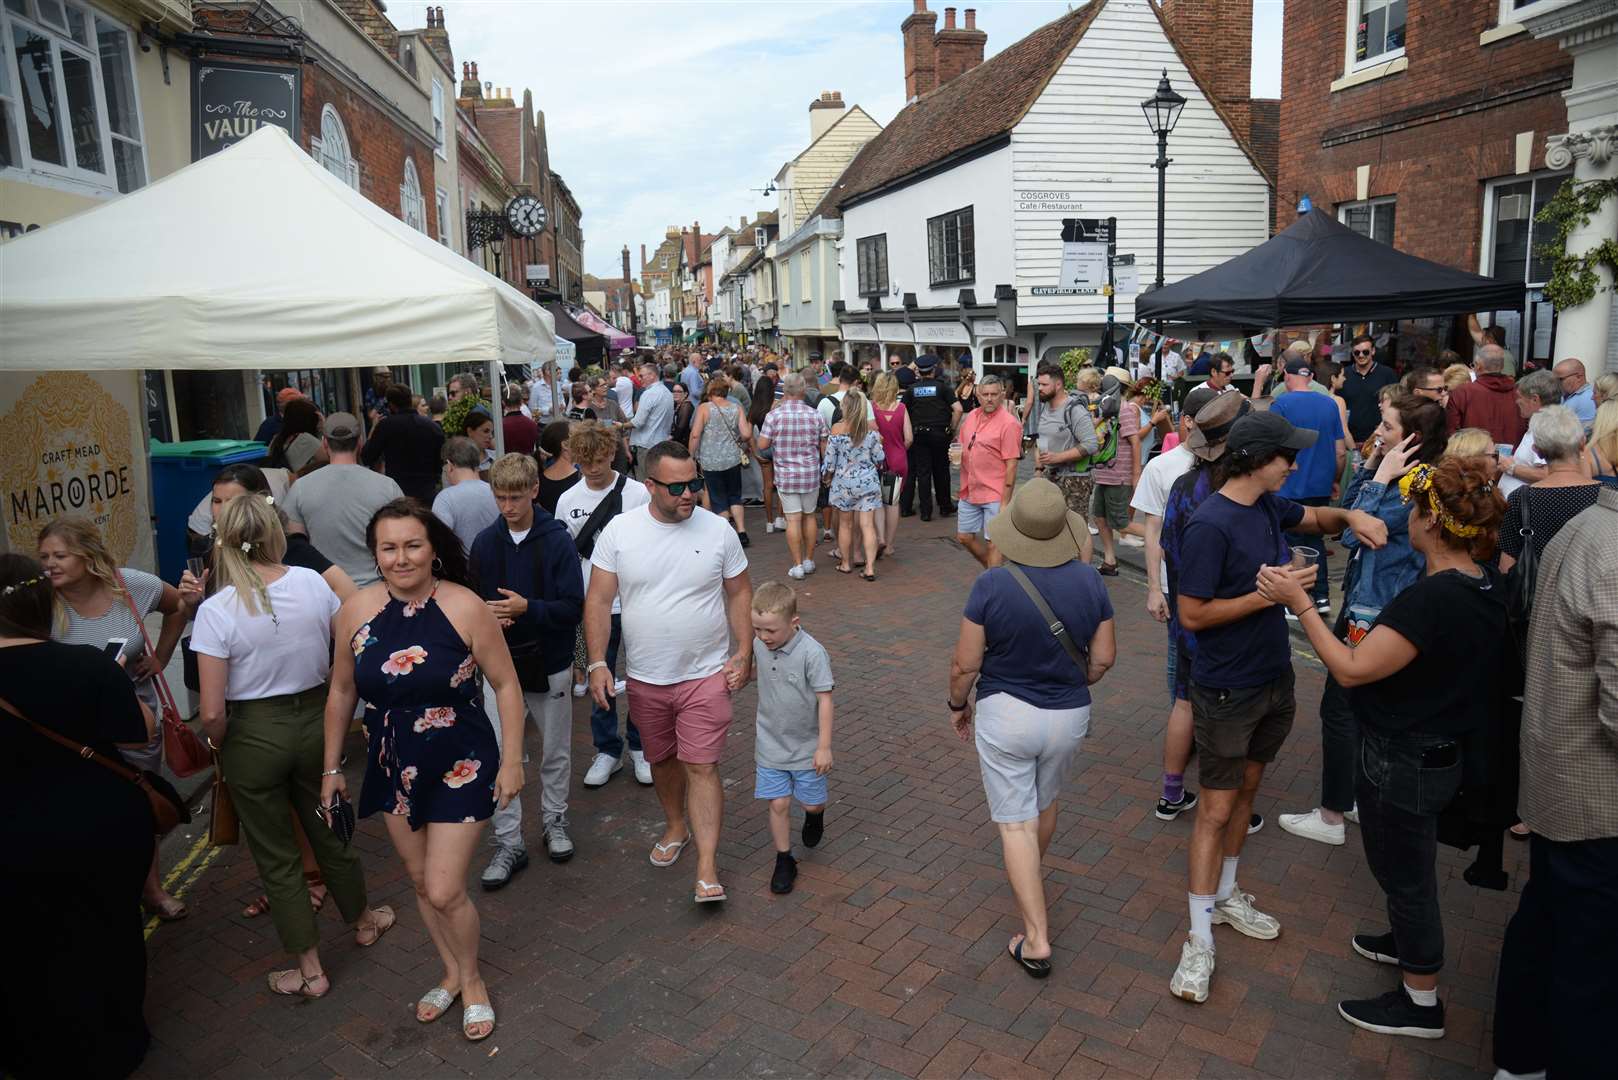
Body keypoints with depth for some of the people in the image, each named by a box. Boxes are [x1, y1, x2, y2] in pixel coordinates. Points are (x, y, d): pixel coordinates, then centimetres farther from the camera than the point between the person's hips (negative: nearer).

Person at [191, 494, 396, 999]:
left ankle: (310, 970, 25)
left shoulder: (216, 611, -18)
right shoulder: (313, 583, -9)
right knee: (329, 832, 24)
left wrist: (220, 747, 2)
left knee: (277, 855, 13)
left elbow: (212, 712, -16)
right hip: (314, 721, 3)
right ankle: (364, 921, 44)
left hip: (253, 735, -3)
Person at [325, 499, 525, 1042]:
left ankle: (472, 981, 29)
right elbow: (341, 692, 5)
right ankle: (452, 974, 43)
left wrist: (511, 761, -10)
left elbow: (506, 685, -11)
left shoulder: (465, 608, -20)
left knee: (444, 891, -2)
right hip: (393, 767, 4)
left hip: (460, 767, -4)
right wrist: (332, 767, 11)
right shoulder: (356, 610, -9)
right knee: (420, 880, 18)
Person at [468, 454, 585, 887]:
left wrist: (527, 608, -26)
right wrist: (486, 616, -15)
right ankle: (508, 843, 15)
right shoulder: (485, 542, -1)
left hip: (549, 663, -1)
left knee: (556, 751, 15)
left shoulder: (558, 540, -11)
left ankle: (555, 820, 36)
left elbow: (573, 608, -12)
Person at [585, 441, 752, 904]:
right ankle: (676, 826, 44)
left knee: (701, 766, -5)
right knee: (662, 760, 19)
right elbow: (598, 601, -5)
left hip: (706, 675, -2)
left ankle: (707, 868, 1)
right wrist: (597, 662, -12)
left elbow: (740, 594, 2)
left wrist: (743, 654, -4)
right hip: (645, 677, 2)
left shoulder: (718, 530, -8)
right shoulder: (619, 531, -7)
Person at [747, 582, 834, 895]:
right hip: (770, 745, 3)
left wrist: (824, 746, -16)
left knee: (812, 801, 12)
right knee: (778, 804, 4)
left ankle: (815, 815, 48)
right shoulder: (759, 645, -8)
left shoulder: (812, 653, -24)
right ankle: (784, 861, 22)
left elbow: (825, 699, -18)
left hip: (806, 745, -3)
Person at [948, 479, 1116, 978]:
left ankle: (1036, 938, 6)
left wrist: (958, 704, 5)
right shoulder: (1089, 581, -9)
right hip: (1069, 715, 4)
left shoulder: (992, 585, -19)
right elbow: (1103, 657, 0)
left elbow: (965, 663, -14)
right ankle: (1032, 875, 53)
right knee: (1046, 800, 27)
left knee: (1015, 821, 6)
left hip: (1005, 713, -4)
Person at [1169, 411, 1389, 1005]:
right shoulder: (1210, 525, -24)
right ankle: (1199, 939, 10)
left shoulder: (1268, 505, 1)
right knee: (1217, 808, -1)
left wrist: (1352, 517, 0)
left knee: (1245, 789, 20)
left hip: (1273, 678, 8)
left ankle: (1226, 895, 38)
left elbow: (1316, 517, 22)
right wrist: (1269, 594, -25)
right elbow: (1193, 615, -23)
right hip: (1226, 692, -8)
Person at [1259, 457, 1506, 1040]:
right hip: (1442, 749, 9)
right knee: (1408, 866, 30)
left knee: (1406, 876, 11)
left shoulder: (1429, 599, -32)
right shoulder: (1488, 587, -3)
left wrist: (1298, 602, -25)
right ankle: (1408, 941, 54)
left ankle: (1421, 1002, 31)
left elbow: (1351, 669, -28)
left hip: (1400, 762, -9)